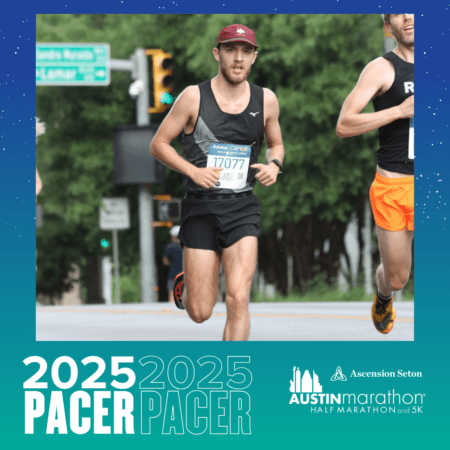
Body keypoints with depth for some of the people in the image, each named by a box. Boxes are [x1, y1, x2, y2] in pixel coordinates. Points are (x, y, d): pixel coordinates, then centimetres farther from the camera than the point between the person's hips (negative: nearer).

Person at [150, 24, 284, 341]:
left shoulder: (266, 101, 4)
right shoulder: (194, 97, -5)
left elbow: (276, 145, 21)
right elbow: (158, 144, 1)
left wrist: (274, 165, -3)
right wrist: (193, 171, -14)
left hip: (242, 208, 1)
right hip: (201, 208, -1)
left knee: (238, 300, -15)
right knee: (200, 313, 3)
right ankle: (185, 285, 39)